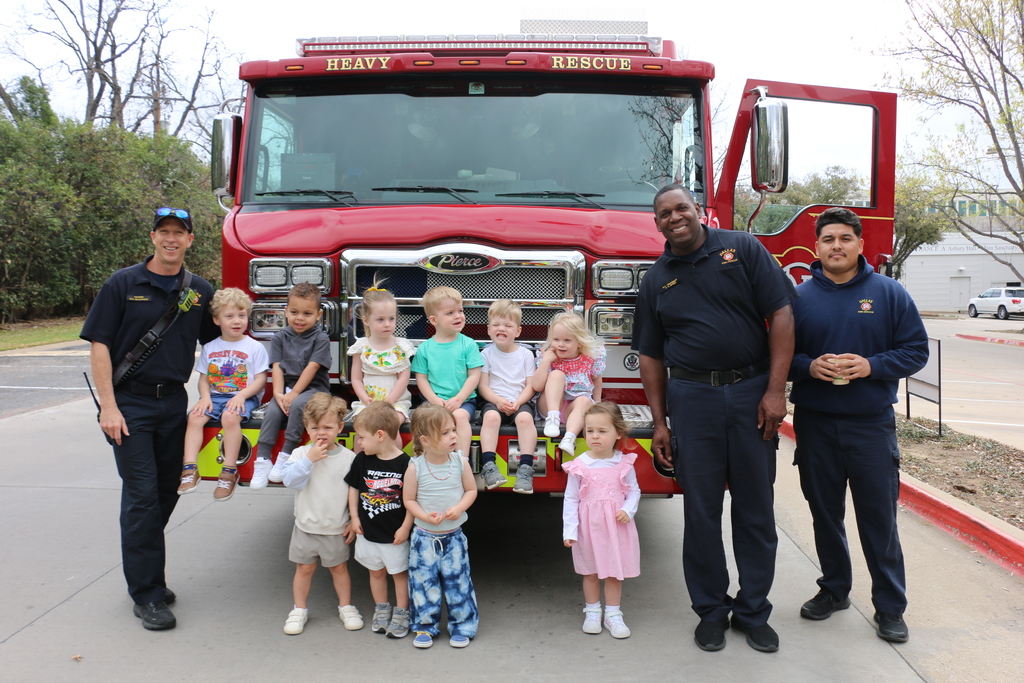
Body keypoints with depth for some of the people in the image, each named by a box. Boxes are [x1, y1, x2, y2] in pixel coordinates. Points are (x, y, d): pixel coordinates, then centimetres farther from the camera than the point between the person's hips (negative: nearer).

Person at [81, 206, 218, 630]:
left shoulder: (200, 291, 7)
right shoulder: (123, 284, -2)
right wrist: (108, 406, -12)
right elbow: (99, 345, -5)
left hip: (175, 404, 4)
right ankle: (146, 594, 3)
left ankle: (146, 572, 27)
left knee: (167, 492, 9)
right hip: (130, 404, -4)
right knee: (142, 494, -6)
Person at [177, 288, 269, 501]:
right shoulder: (209, 348, 14)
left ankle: (229, 472, -27)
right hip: (214, 396, 4)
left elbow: (260, 379, -2)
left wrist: (241, 396, -17)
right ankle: (190, 470, -24)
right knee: (194, 417, -23)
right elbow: (204, 378, 12)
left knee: (230, 417, -34)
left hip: (243, 397, -4)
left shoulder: (254, 347, 2)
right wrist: (205, 397, -8)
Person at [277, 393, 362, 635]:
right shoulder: (300, 453, -7)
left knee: (339, 568, 13)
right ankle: (299, 610, 29)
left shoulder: (349, 458, -7)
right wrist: (309, 460, -26)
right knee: (304, 568, 13)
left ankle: (346, 607, 30)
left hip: (336, 529, 0)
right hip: (306, 526, 1)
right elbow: (289, 479, -21)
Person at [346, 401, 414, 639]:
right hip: (368, 530, 4)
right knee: (376, 572, 19)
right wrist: (354, 516, 3)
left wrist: (406, 527, -12)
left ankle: (401, 614, 26)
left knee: (399, 573, 11)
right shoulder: (362, 460, -5)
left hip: (395, 534, -4)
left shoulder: (405, 463, -19)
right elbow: (353, 487, 7)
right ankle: (381, 609, 36)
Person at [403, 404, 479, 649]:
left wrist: (459, 508, -16)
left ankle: (461, 626, 24)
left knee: (458, 582, 7)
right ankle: (425, 626, 27)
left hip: (454, 536, 1)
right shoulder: (415, 467, -14)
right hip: (424, 537, -1)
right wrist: (425, 516, -21)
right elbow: (408, 499, -6)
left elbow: (471, 490, 1)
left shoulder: (460, 462, -9)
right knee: (424, 583, 7)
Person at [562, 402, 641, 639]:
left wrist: (628, 510, -14)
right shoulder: (579, 465, -8)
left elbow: (634, 491, 5)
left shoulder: (624, 463, -4)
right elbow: (570, 499, -4)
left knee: (615, 571, 9)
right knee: (591, 572, 12)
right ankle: (592, 612, 30)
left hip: (616, 526, 1)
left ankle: (613, 615, 24)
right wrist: (569, 531, -8)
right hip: (589, 526, 0)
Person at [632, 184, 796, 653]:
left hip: (752, 393, -1)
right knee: (701, 510, 6)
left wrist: (775, 390, -10)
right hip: (692, 398, 1)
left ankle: (753, 611, 21)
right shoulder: (656, 280, 9)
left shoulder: (743, 249, 2)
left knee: (755, 509, 6)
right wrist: (660, 422, 4)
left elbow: (781, 315, -3)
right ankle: (710, 609, 21)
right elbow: (651, 356, 10)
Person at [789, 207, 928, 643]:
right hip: (815, 424, 2)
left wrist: (871, 366, -16)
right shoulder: (799, 297, 3)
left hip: (872, 424, -1)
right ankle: (834, 588, 30)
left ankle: (890, 606, 16)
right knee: (825, 512, 12)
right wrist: (809, 366, -14)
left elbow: (916, 350, 0)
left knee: (879, 517, 3)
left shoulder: (889, 293, 1)